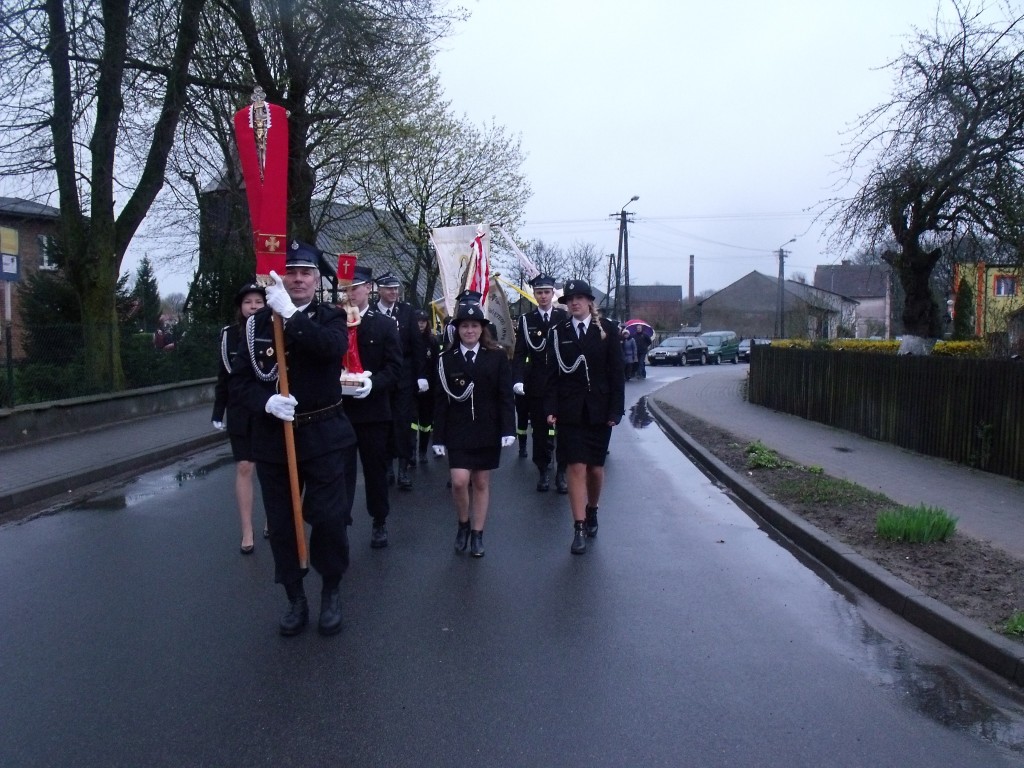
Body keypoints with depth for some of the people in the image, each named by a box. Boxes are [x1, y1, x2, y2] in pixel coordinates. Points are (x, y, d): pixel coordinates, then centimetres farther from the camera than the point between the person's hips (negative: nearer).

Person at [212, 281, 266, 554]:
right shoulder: (229, 334, -1)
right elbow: (224, 375, 5)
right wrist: (218, 411, 4)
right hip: (240, 412, 1)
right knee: (244, 468, 1)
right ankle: (247, 532, 8)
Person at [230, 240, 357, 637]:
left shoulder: (331, 318, 0)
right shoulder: (258, 322, 4)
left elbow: (333, 347, -24)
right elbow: (240, 381, 2)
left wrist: (291, 314, -29)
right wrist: (266, 401, -17)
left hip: (323, 436, -2)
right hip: (273, 437, 2)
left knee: (329, 518, -3)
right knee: (281, 524, 9)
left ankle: (331, 593, 19)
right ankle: (295, 599, 25)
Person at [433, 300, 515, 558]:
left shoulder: (497, 356, -1)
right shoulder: (446, 359, 1)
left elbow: (506, 396, -3)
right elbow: (441, 401, 1)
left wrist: (508, 429, -12)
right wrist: (438, 437, -2)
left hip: (487, 430, 0)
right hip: (457, 431, 0)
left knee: (481, 483, 8)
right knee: (459, 481, -10)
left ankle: (477, 534, 21)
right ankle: (463, 523, 17)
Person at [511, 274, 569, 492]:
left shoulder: (565, 317, 1)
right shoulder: (526, 320, 4)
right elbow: (520, 353, 1)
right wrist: (518, 380, -12)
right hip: (536, 386, 1)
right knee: (540, 429, 7)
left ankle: (562, 472, 12)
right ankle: (543, 471, 17)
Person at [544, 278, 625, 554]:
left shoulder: (607, 329, 0)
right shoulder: (558, 332, 4)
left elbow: (617, 373, -1)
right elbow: (553, 374, 4)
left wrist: (615, 410, -6)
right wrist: (551, 408, -4)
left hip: (599, 410, 0)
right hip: (571, 410, 0)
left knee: (596, 467, 10)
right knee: (577, 467, -4)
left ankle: (591, 512, 36)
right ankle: (579, 529, 0)